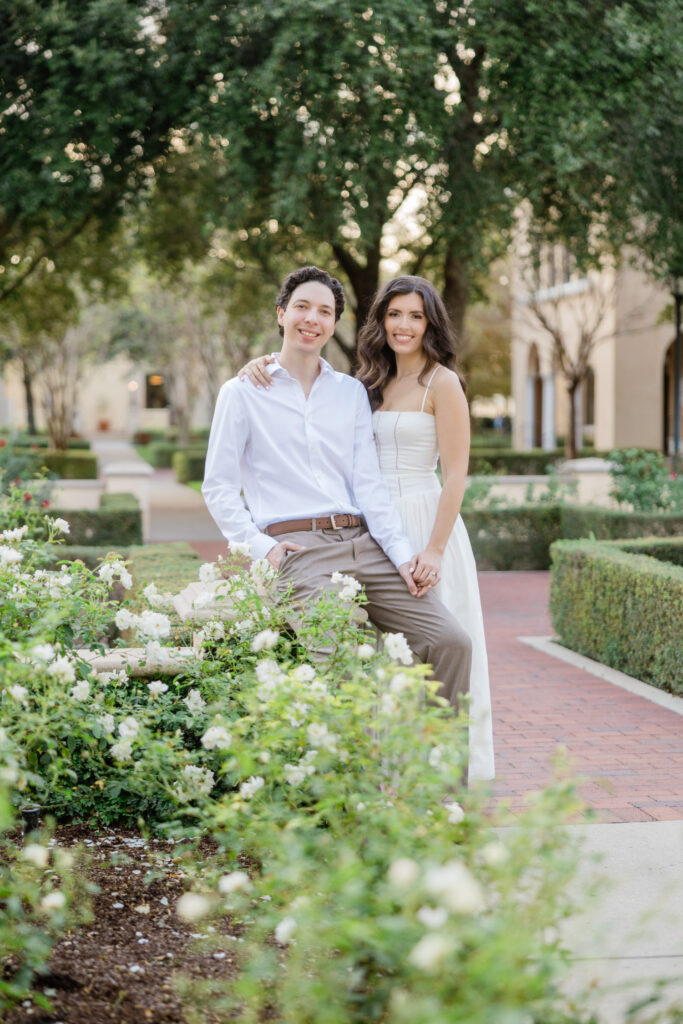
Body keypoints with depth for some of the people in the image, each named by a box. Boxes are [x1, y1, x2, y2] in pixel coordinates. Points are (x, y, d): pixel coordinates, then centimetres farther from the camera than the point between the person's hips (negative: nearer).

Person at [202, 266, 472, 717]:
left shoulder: (352, 392, 20)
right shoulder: (243, 393, 10)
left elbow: (368, 482, 12)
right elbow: (218, 485, 7)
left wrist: (403, 555, -2)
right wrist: (260, 546, -7)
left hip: (364, 542, 4)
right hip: (298, 548, -4)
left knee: (451, 642, -15)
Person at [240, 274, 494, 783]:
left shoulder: (442, 383, -5)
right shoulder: (372, 383, 14)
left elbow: (456, 473, -10)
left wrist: (434, 548, -17)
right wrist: (264, 363, -2)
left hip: (422, 521, -6)